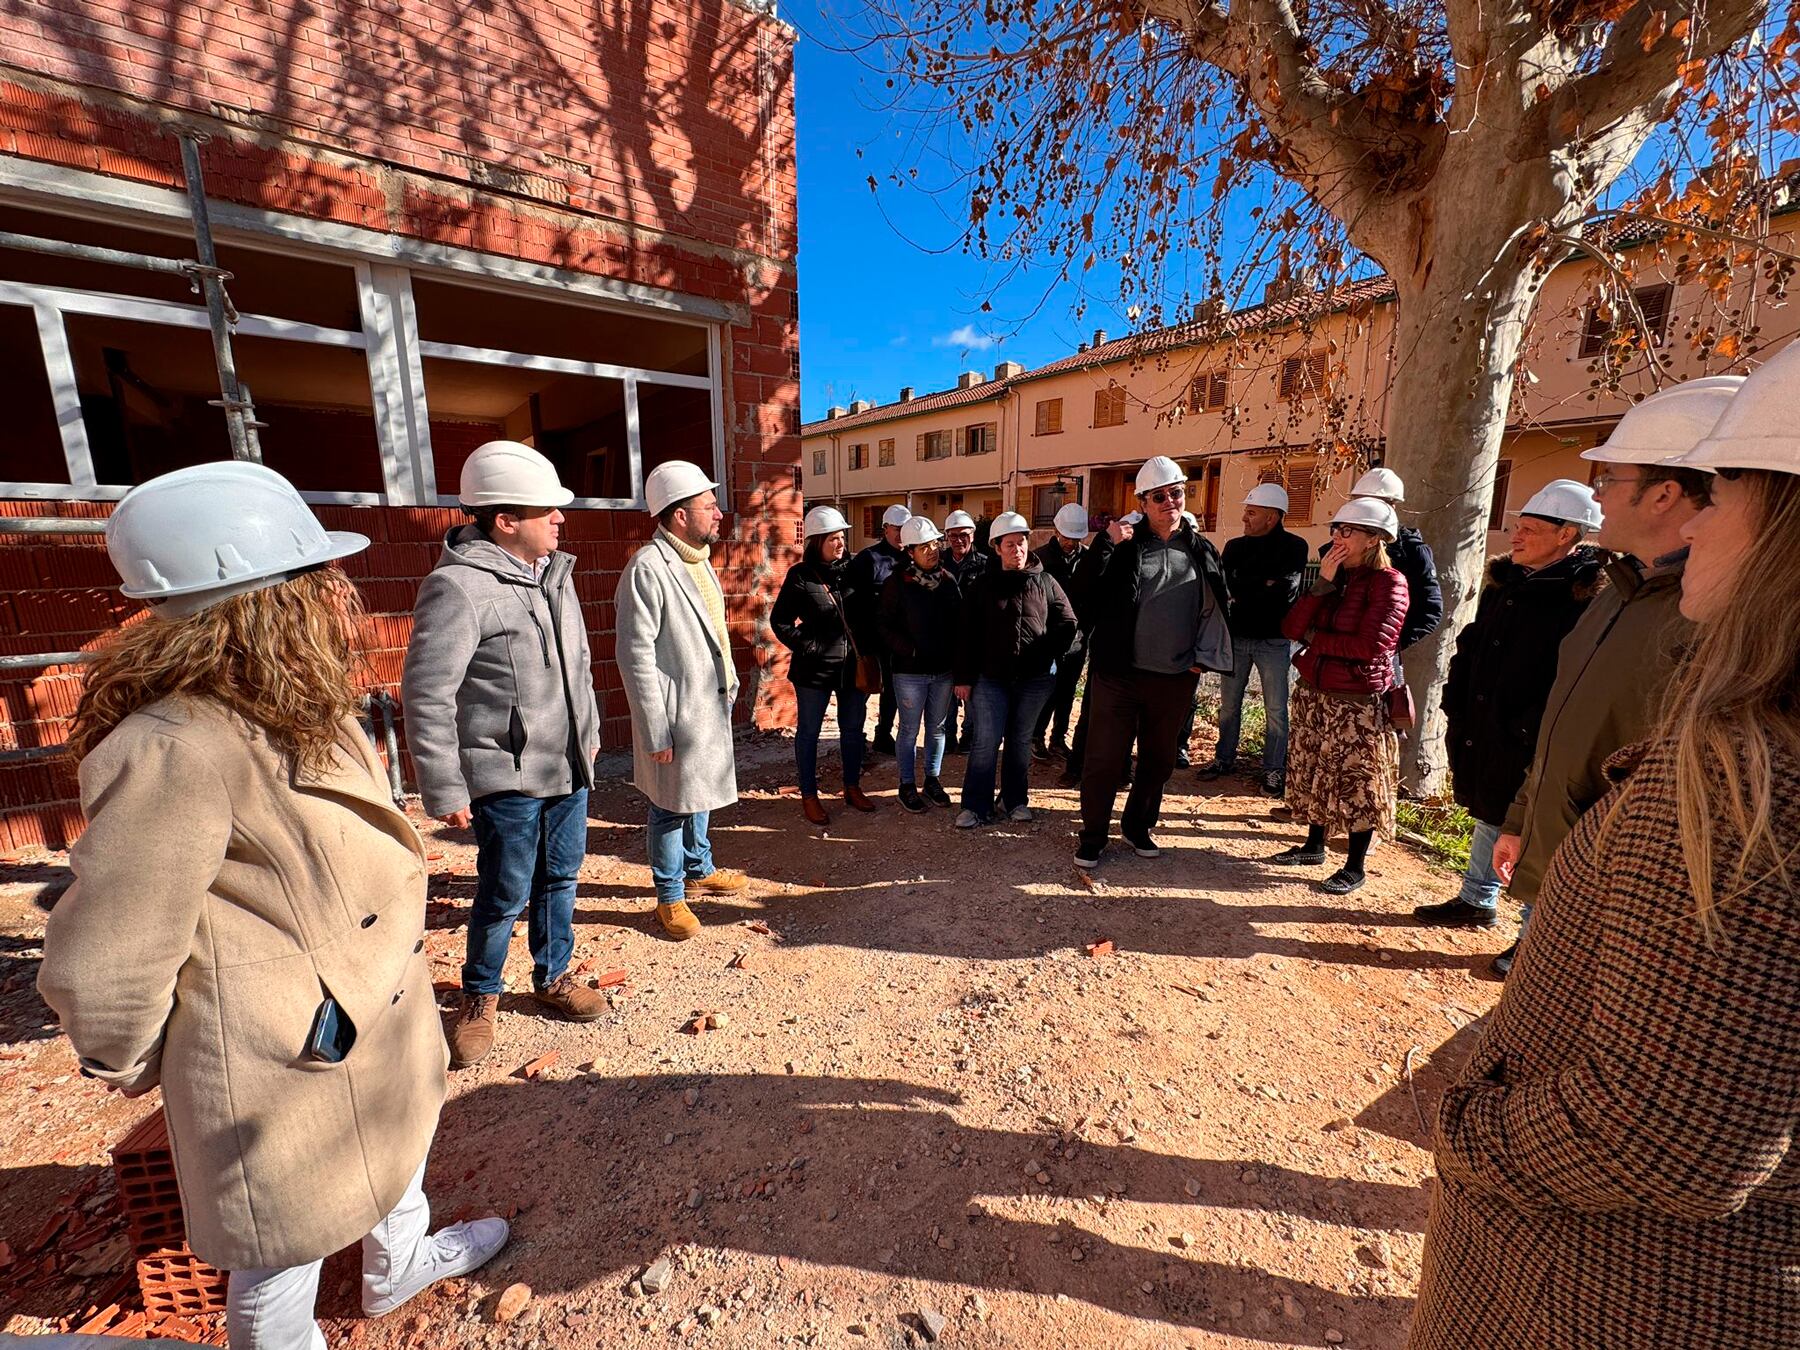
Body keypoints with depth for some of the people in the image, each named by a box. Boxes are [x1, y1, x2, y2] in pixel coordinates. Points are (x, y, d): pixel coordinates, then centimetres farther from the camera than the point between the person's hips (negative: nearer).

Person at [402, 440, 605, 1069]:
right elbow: (426, 694, -17)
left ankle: (553, 975, 39)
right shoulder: (458, 585, -18)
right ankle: (480, 995, 34)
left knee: (560, 878, 18)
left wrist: (590, 732, 20)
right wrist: (443, 789, -14)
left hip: (568, 767, 7)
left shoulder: (554, 572, 7)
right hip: (505, 776, -7)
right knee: (505, 893, 7)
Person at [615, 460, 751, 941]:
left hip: (712, 706, 9)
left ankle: (699, 869, 43)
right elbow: (636, 656, -20)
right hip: (677, 713, -8)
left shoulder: (699, 559, 9)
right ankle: (669, 898, 26)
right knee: (671, 807, 8)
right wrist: (656, 732, -19)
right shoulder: (647, 568, -19)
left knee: (701, 794, 23)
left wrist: (728, 687, 14)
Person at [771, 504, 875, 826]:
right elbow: (780, 621, -4)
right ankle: (808, 796, 22)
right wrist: (808, 647, -11)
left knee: (853, 729, 14)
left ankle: (852, 789, 31)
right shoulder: (800, 575, -7)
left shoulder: (854, 569, 3)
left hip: (853, 666, 4)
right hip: (815, 669, -4)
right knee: (809, 732, 8)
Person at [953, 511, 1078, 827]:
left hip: (1035, 677, 1)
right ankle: (975, 805, 9)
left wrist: (1049, 654, -1)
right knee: (986, 740, -2)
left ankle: (1015, 800, 26)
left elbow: (1067, 622, 9)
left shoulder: (1045, 582, 3)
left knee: (1020, 739, 12)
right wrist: (964, 677, -3)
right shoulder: (983, 585, 2)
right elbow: (966, 634, 1)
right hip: (991, 676, -1)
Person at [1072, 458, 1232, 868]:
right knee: (1104, 758, 2)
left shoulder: (1203, 550, 8)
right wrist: (1108, 543, -21)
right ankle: (1093, 835, 19)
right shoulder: (1124, 544, -2)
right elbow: (1082, 586, -13)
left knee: (1159, 759, 16)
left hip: (1176, 679, 4)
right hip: (1119, 673, -3)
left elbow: (1220, 607, 16)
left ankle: (1138, 826, 36)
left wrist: (1204, 655, 8)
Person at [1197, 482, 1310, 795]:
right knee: (1229, 704, 11)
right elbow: (1224, 585, -1)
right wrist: (1261, 587, -12)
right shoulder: (1235, 546, 7)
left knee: (1276, 709, 4)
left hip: (1273, 640, -4)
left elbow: (1284, 589, -18)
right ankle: (1224, 759, 25)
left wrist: (1242, 592, -14)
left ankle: (1274, 770, 15)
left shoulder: (1294, 546, -5)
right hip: (1236, 636, 4)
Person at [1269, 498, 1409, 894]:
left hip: (1357, 704, -7)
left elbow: (1370, 645, -22)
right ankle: (1314, 846, 33)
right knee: (1314, 775, 17)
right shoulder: (1332, 575, 9)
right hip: (1313, 696, 7)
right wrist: (1322, 583, -11)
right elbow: (1291, 628, -3)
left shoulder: (1388, 582, -11)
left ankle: (1354, 868, 17)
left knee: (1356, 785, 4)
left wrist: (1315, 638, -10)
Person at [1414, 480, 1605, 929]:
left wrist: (1528, 734, -21)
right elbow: (1470, 648, 17)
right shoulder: (1505, 582, 9)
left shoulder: (1588, 599, -17)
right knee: (1488, 821, 23)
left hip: (1531, 756, -8)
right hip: (1480, 737, 8)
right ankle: (1477, 901, 41)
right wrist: (1457, 705, 9)